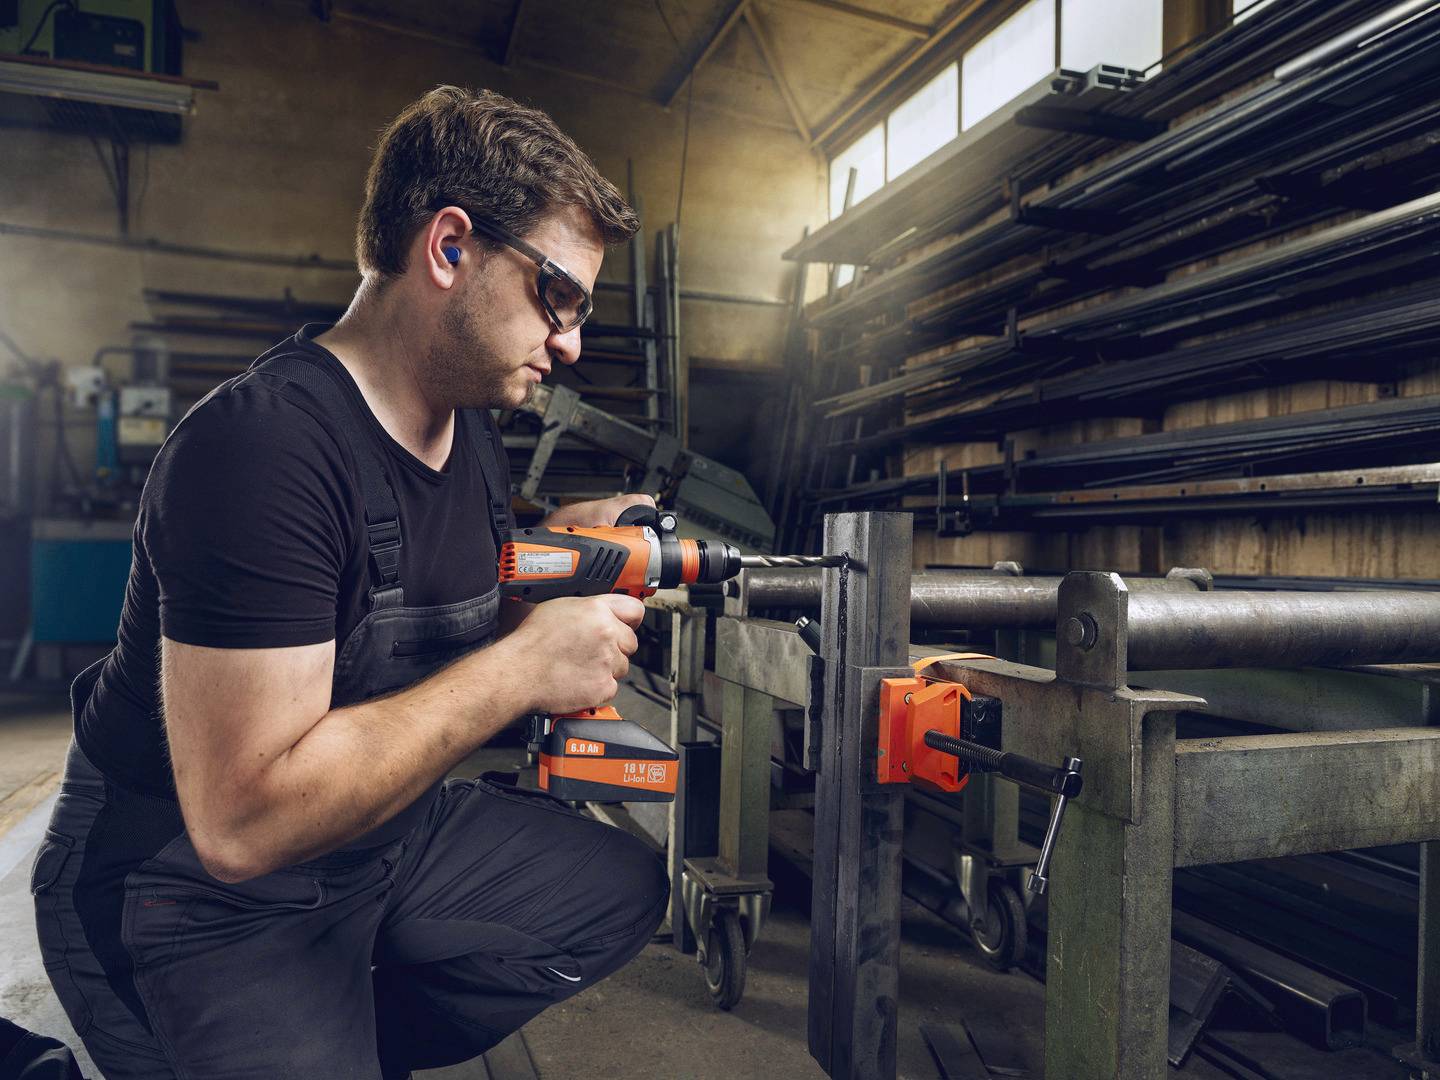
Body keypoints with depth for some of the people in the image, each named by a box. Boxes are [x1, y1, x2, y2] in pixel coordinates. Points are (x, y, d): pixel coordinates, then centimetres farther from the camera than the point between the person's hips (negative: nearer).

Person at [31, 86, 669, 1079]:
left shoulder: (473, 431, 1)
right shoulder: (263, 446, -27)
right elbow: (243, 818, -31)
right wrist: (519, 668, -29)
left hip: (384, 833, 8)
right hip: (195, 892, -8)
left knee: (626, 889, 11)